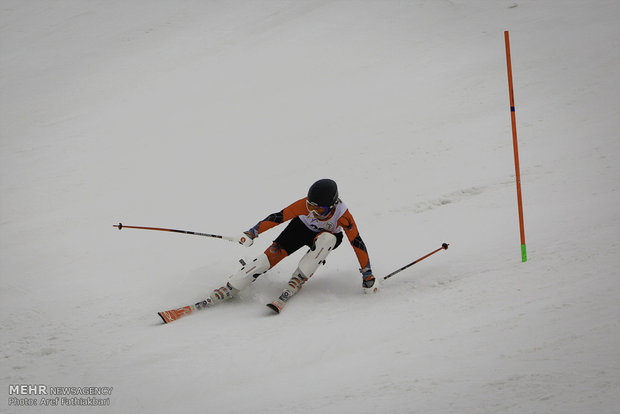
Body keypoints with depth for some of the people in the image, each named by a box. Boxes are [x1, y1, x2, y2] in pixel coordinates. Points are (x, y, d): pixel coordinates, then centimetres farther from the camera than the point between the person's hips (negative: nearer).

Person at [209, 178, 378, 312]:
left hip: (327, 235, 0)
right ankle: (229, 289, -15)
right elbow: (279, 217, -25)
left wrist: (367, 275, -26)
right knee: (272, 255, -20)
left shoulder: (343, 215, -35)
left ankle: (297, 280, -30)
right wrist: (252, 233, -22)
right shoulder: (305, 205, -33)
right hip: (302, 227, 1)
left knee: (326, 239, -39)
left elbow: (357, 243, -28)